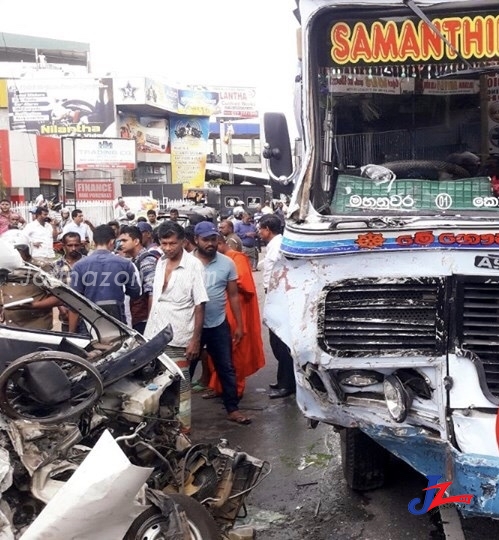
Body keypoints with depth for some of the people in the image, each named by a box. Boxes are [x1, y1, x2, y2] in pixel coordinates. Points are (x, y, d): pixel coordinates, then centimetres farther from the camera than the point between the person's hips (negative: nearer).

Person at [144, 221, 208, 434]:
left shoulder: (193, 265, -11)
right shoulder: (161, 262, 7)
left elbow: (199, 305, -12)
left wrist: (195, 340, -16)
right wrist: (148, 327, 15)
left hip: (177, 337, -6)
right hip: (154, 334, 6)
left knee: (179, 384, 4)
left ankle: (183, 424, 18)